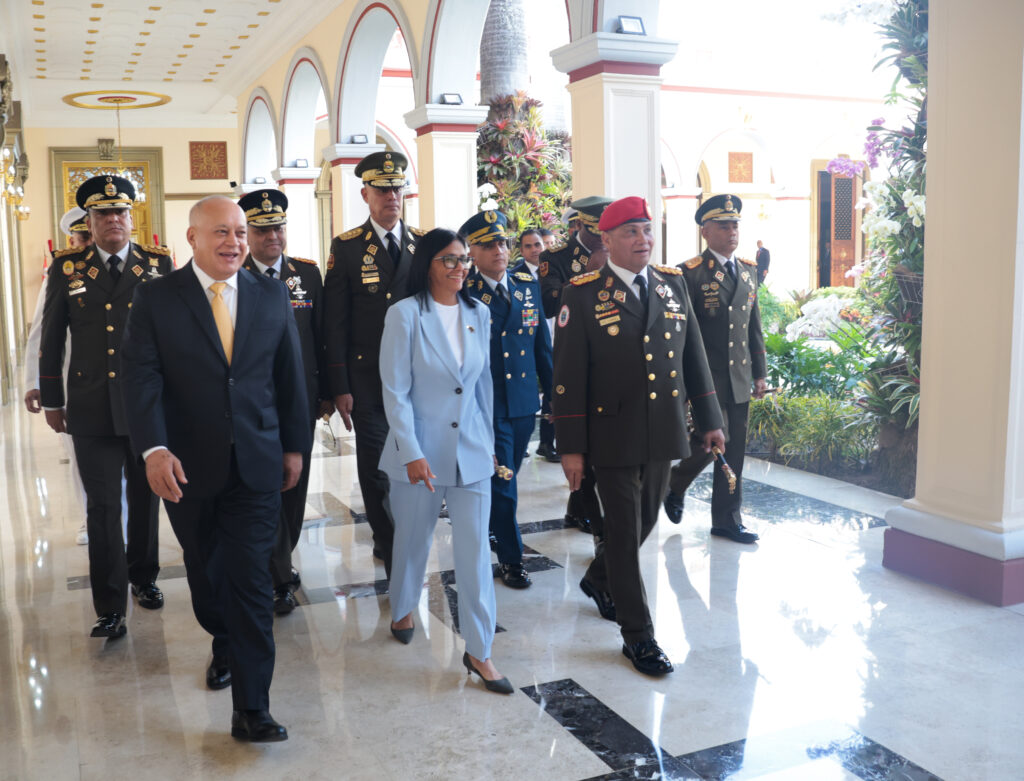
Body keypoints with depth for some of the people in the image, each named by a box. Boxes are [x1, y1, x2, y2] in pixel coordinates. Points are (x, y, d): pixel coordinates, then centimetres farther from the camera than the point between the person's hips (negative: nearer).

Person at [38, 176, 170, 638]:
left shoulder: (159, 265, 2)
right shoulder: (67, 267, 3)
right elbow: (51, 340, 7)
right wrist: (51, 400, 7)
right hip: (92, 409, 0)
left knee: (144, 499, 14)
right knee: (103, 507, 1)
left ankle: (143, 578, 34)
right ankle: (110, 607, 9)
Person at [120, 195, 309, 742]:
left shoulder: (272, 297, 4)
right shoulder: (156, 299, -2)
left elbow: (290, 377, 9)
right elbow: (142, 379, -10)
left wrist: (294, 446, 9)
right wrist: (154, 449, -23)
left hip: (256, 465, 0)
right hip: (187, 467, 0)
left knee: (250, 578, -4)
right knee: (205, 571, 18)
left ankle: (251, 708, 1)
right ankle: (225, 646, 46)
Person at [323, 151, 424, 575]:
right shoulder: (346, 247, -1)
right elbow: (335, 323, -2)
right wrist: (340, 387, -7)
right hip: (368, 378, -2)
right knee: (376, 472, 0)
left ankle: (387, 541, 30)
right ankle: (396, 556, 13)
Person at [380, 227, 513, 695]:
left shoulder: (478, 315, 5)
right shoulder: (405, 314, -9)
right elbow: (395, 391, -11)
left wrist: (490, 442, 13)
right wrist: (413, 454, -16)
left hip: (471, 450, 3)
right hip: (419, 450, -3)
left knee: (475, 548, 2)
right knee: (413, 539, 15)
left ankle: (478, 651, 11)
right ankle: (402, 610, 43)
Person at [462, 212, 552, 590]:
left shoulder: (529, 286, 6)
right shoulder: (463, 294, -9)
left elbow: (542, 345, 10)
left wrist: (553, 393, 9)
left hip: (524, 400, 5)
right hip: (486, 403, -5)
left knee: (506, 477, 17)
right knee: (502, 484, -2)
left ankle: (486, 528, 40)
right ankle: (510, 558, 13)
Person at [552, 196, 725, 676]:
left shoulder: (672, 284, 5)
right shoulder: (583, 294, -9)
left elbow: (693, 355, 11)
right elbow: (569, 375, -9)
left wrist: (709, 419, 9)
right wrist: (571, 447, -11)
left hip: (663, 432, 5)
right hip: (614, 434, -5)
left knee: (644, 520, 19)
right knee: (624, 532, 2)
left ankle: (599, 579, 47)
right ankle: (637, 635, 16)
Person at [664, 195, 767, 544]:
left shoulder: (748, 270, 12)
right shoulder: (691, 273, -9)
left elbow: (754, 325, 16)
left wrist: (759, 372, 14)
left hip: (739, 377, 6)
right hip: (705, 377, -6)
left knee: (734, 451, 9)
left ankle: (727, 519, 21)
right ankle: (674, 483, 19)